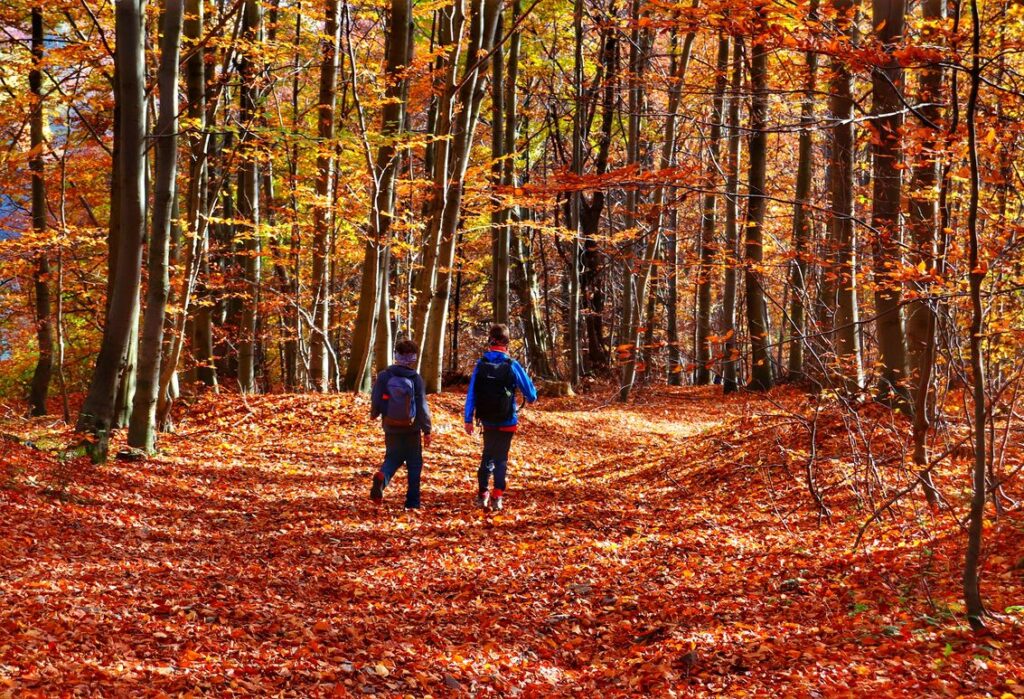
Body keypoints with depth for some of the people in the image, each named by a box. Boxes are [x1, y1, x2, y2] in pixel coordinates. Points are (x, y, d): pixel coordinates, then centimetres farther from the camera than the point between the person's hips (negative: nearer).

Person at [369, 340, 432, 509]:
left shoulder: (384, 376, -8)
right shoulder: (415, 378, -11)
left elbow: (375, 400, -3)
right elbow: (422, 406, -10)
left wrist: (374, 414, 20)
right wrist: (427, 430, -3)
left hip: (391, 427, 2)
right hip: (411, 429, -2)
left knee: (392, 458, 15)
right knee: (414, 464, 11)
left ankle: (381, 478, -18)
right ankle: (412, 502, 10)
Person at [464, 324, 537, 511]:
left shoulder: (480, 364, -7)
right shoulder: (512, 366, -13)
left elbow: (471, 394, -5)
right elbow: (530, 393, -5)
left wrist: (468, 419, 1)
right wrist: (530, 398, 18)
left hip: (487, 421, 3)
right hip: (507, 422, -3)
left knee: (487, 455, 19)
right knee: (501, 458, 8)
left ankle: (482, 494, 16)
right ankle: (497, 497, 3)